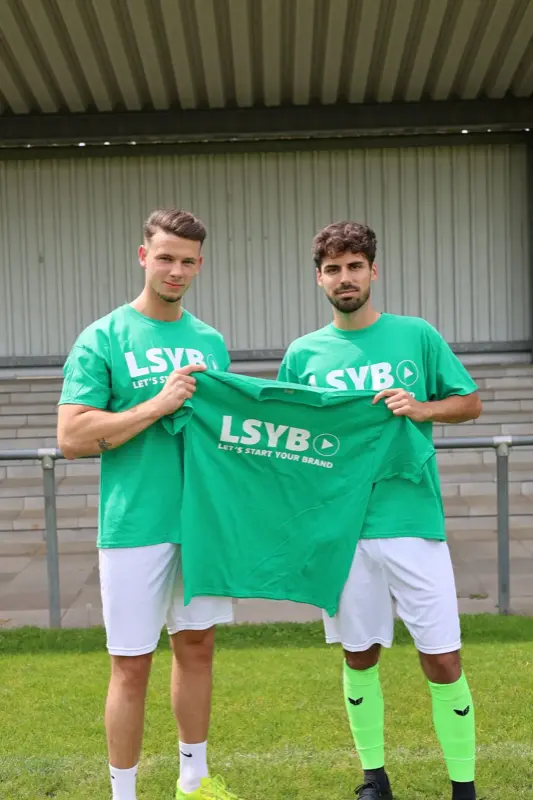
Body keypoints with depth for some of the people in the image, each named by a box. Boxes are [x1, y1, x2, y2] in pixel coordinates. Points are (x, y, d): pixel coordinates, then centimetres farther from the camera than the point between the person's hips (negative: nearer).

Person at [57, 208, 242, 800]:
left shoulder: (210, 341, 10)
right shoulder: (102, 339, -6)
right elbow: (72, 438, -14)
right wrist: (159, 405, -20)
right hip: (135, 526, -5)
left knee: (197, 645, 16)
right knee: (131, 663, 3)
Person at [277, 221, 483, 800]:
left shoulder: (416, 335, 3)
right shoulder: (304, 354, 6)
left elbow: (471, 403, 8)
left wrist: (421, 409, -11)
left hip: (414, 521, -1)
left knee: (442, 660, 2)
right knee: (359, 657, 12)